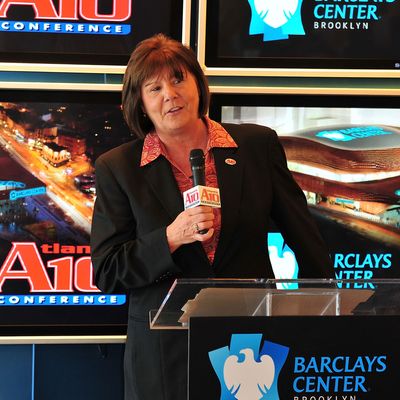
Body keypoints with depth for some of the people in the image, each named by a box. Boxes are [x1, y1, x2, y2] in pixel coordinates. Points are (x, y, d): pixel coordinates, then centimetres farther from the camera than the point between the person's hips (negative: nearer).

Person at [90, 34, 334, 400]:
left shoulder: (258, 145, 1)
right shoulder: (117, 168, -1)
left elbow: (305, 237, 8)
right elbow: (107, 273, -4)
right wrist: (172, 237, -18)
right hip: (164, 353, -1)